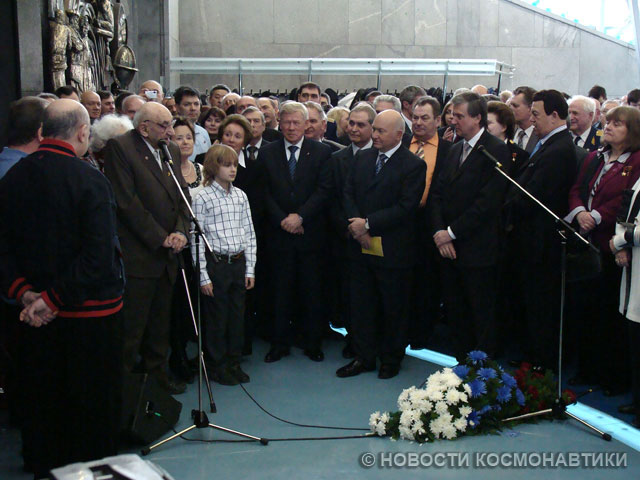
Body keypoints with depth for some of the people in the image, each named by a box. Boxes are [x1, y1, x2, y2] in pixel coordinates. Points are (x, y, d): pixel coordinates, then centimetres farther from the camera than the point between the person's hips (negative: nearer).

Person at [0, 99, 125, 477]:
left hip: (36, 316, 5)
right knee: (94, 405, 11)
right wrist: (54, 300, -18)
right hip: (90, 315, -5)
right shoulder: (90, 181, -18)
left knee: (41, 405, 19)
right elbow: (99, 257, -24)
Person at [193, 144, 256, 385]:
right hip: (215, 263, -5)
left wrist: (250, 268, 6)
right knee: (216, 317, 5)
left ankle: (234, 363, 25)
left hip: (238, 263, 5)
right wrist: (203, 276, -11)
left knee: (237, 315, 11)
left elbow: (249, 233, 10)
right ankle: (218, 367, 19)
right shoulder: (203, 198, -7)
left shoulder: (241, 196, 7)